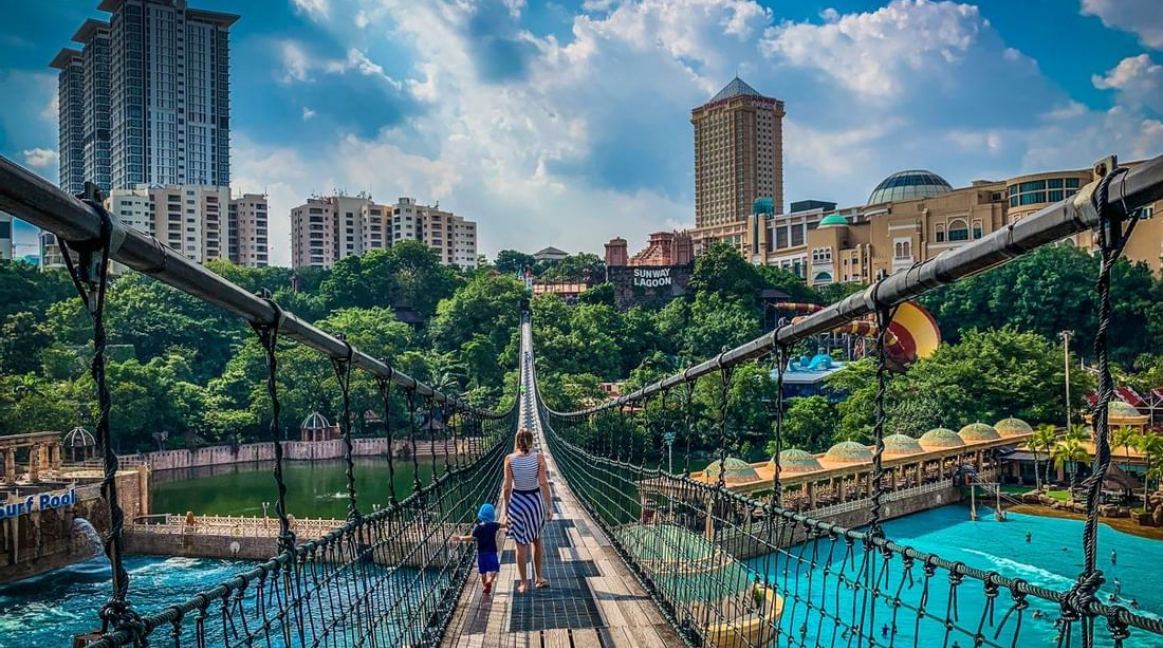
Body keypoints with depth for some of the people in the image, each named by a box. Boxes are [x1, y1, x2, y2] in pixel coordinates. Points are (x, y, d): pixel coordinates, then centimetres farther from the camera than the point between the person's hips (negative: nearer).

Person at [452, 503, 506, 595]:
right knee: (494, 570, 5)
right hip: (491, 553, -1)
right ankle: (489, 581, -20)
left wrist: (460, 538, -8)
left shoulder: (477, 527, -10)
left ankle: (484, 586, 24)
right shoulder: (494, 525, -7)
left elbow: (471, 537, -17)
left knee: (483, 571, 16)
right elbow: (503, 525, 9)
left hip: (481, 553, 1)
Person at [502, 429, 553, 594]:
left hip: (516, 502, -1)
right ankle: (538, 578, 30)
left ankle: (524, 584, 17)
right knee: (536, 540, 23)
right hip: (535, 501, 1)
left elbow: (507, 487, -8)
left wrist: (506, 510, 1)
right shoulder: (539, 457, -9)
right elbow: (543, 484, -12)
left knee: (521, 545, 10)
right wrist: (550, 506, -6)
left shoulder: (509, 459, -9)